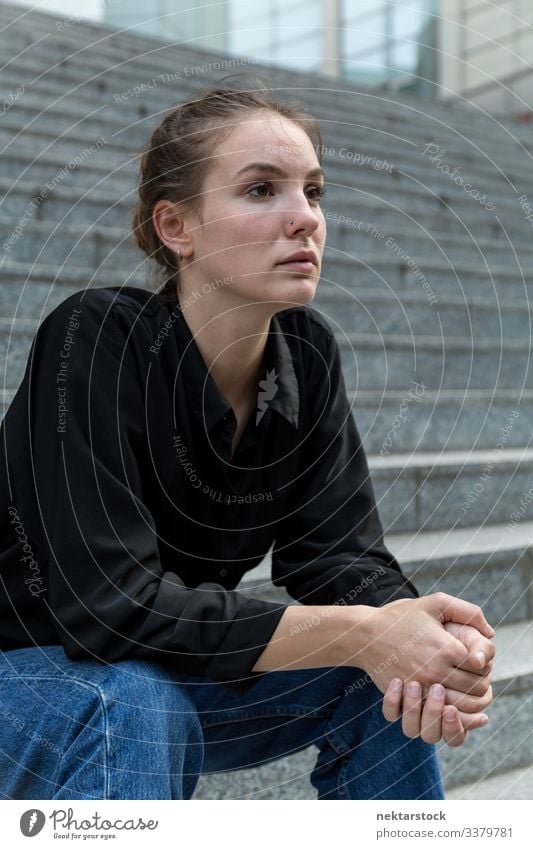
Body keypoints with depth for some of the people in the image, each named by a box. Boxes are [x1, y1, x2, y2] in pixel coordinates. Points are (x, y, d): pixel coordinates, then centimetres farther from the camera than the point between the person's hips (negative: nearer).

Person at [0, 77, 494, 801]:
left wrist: (426, 649, -32)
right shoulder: (95, 341, -26)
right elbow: (111, 602, -33)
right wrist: (361, 633, -35)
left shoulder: (307, 353, -8)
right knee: (135, 710, -36)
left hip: (179, 675, 6)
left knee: (387, 683, -13)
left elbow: (339, 554, -9)